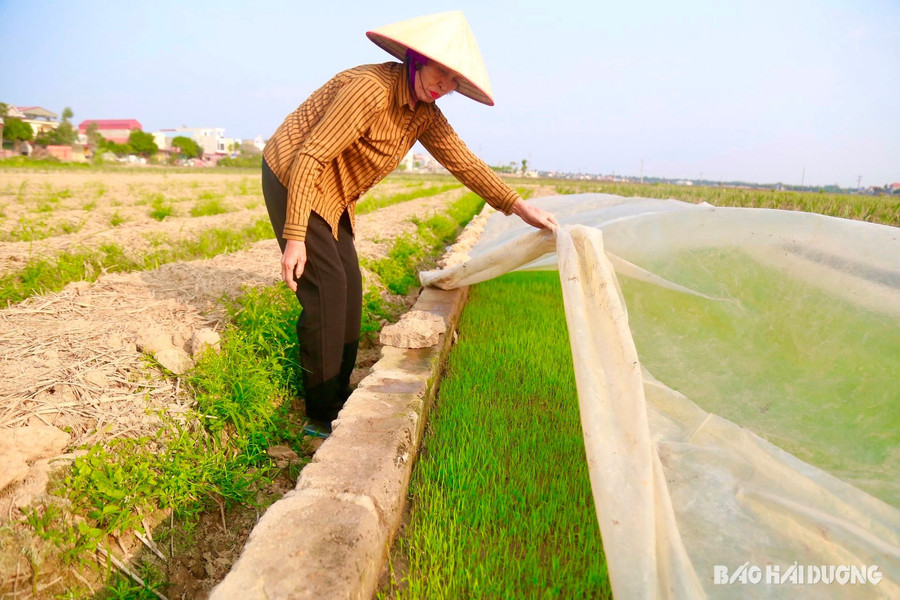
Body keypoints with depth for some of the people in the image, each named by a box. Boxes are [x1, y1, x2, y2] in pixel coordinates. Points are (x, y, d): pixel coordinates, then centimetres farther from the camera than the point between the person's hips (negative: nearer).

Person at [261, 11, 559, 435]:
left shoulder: (425, 114, 0)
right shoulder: (371, 88, -26)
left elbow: (463, 161, 1)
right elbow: (309, 157, -27)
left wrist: (519, 207, -6)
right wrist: (294, 238, -29)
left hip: (330, 195, 8)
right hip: (292, 180, -8)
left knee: (349, 288, 6)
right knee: (327, 289, -12)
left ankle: (338, 397, 20)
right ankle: (321, 415, 1)